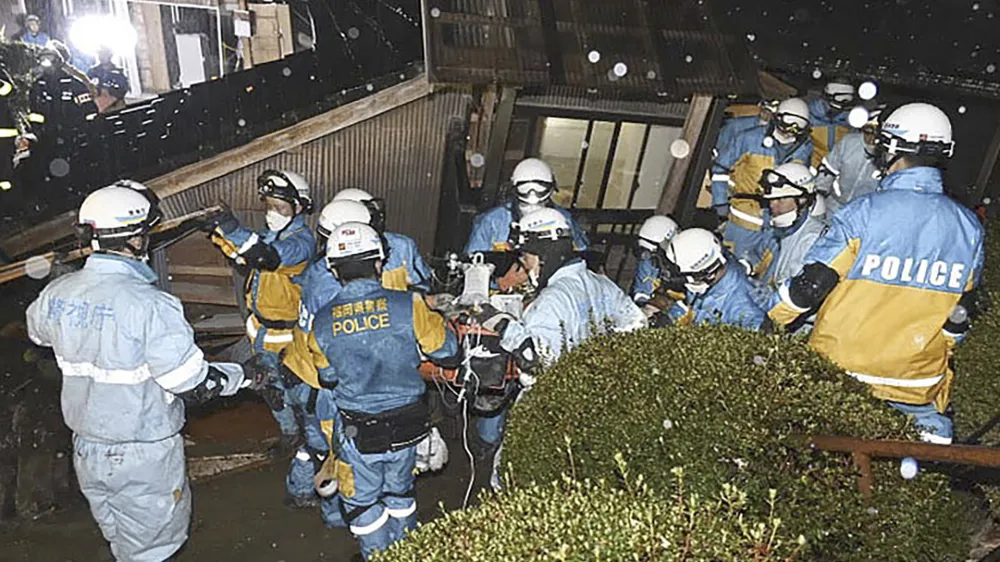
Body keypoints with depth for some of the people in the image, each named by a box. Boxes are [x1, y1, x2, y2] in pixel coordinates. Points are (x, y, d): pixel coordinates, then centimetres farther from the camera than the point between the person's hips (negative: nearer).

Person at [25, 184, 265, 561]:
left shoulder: (56, 294, -9)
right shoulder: (150, 306, -30)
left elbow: (38, 333, 16)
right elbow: (193, 387, -24)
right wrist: (242, 376, -7)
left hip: (86, 445, 6)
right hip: (143, 457, -6)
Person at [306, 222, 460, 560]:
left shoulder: (322, 323, -11)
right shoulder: (408, 305, -17)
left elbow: (328, 380, 3)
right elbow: (448, 355, -7)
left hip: (356, 434, -1)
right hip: (407, 427, 2)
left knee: (363, 505, 20)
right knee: (399, 496, 26)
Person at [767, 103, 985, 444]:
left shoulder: (865, 212, -16)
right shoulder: (969, 227, -1)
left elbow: (811, 284, -14)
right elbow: (959, 315, 8)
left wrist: (773, 318, 2)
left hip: (842, 363, -3)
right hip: (916, 377, 4)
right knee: (935, 430, 24)